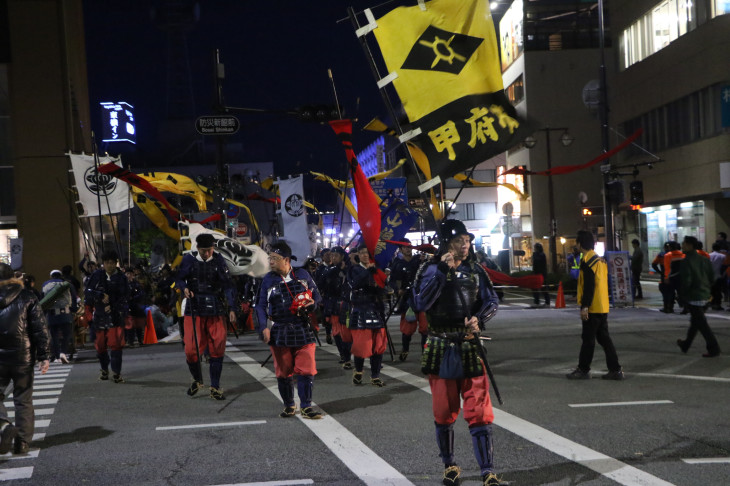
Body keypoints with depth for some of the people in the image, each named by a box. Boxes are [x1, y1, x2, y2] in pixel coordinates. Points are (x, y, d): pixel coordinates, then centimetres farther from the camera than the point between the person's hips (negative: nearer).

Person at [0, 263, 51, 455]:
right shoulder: (27, 298, -1)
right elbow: (40, 328, -4)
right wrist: (44, 356, -1)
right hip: (23, 358, 1)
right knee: (23, 400, 10)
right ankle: (22, 442, 9)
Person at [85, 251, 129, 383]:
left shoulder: (121, 278, 2)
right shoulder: (97, 275, 4)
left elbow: (125, 298, 1)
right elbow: (88, 292, 0)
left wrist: (113, 307, -12)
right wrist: (101, 296, -13)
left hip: (115, 315, -1)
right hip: (99, 316, 2)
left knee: (116, 344, -11)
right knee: (100, 345, 8)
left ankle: (116, 373, -6)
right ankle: (104, 369, 30)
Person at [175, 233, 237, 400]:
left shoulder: (218, 260, 2)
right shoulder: (189, 260, 1)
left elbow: (227, 285, 0)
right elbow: (179, 279, 10)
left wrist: (231, 308, -8)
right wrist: (184, 288, -13)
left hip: (216, 311, 0)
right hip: (194, 310, 0)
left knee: (217, 349, 0)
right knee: (191, 350, -5)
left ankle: (215, 388, 11)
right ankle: (197, 380, 23)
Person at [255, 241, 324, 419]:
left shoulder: (302, 275, 4)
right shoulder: (268, 280, 3)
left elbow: (316, 294, 14)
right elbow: (261, 305, 3)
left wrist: (312, 302, -10)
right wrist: (263, 328, -10)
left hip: (303, 330, 0)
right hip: (279, 331, 0)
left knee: (306, 369, -5)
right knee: (283, 371, 7)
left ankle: (306, 407, 3)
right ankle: (289, 406, 22)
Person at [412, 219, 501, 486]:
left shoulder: (475, 270, 5)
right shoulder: (431, 270, -5)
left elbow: (492, 301, 3)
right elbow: (421, 304, -18)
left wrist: (479, 318, -18)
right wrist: (442, 271, -22)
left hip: (470, 347, 1)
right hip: (440, 349, -1)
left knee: (479, 411, -4)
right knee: (444, 413, 11)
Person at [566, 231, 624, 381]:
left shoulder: (587, 261, -15)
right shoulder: (600, 260, 15)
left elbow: (589, 286, -21)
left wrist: (584, 306, -20)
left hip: (592, 308, -9)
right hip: (603, 307, 9)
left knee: (588, 339, -1)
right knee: (604, 338, 11)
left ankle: (583, 370, 6)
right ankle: (615, 370, 10)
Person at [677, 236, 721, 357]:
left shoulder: (686, 261, -17)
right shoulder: (703, 259, 7)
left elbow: (686, 280, -22)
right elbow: (712, 277, 10)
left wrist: (683, 295, -8)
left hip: (693, 296, -9)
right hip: (704, 295, 9)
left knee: (701, 323, -4)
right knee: (695, 321, 19)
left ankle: (713, 348, -6)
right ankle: (686, 345, 33)